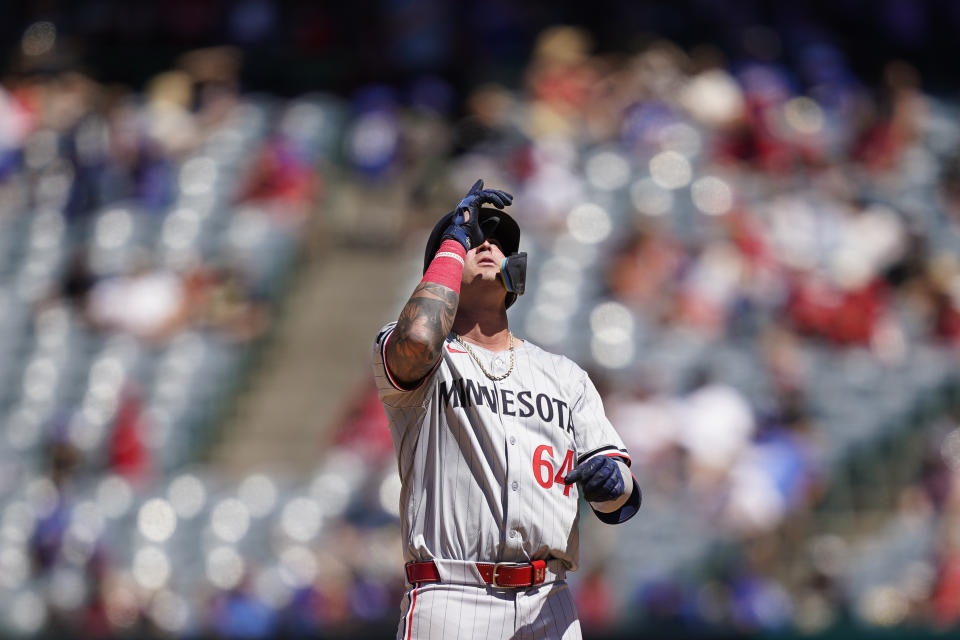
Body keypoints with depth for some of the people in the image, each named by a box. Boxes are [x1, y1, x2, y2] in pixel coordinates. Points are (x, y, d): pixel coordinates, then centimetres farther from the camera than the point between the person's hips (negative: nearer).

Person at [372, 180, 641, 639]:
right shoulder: (400, 354, 8)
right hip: (451, 601, -4)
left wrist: (613, 482, -11)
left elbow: (621, 505, 15)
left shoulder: (565, 376, 21)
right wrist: (454, 241, -3)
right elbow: (419, 340, -18)